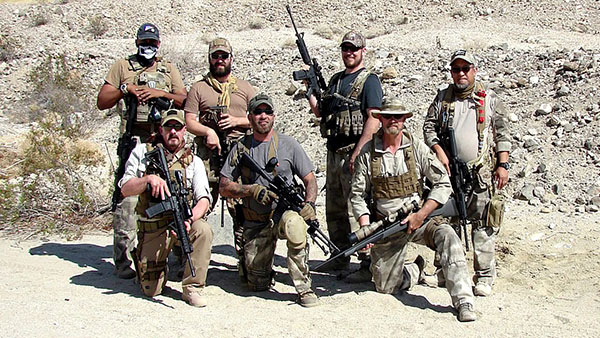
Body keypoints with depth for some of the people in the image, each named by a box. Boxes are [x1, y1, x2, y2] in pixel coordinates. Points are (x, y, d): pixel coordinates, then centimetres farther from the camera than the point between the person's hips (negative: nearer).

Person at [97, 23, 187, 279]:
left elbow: (184, 100, 10)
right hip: (133, 140, -2)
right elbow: (102, 102, 10)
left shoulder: (169, 69, 21)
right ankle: (123, 260, -5)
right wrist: (125, 89, -5)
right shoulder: (122, 66, 14)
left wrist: (160, 93, -5)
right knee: (127, 195, -10)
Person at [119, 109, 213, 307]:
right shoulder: (142, 153, 4)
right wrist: (149, 179, -23)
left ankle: (192, 287, -17)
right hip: (152, 229, 0)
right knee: (151, 290, -5)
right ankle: (160, 270, 32)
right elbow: (125, 189, -3)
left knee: (203, 230, -34)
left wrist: (189, 220, -28)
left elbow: (203, 199, -8)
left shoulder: (194, 162, 4)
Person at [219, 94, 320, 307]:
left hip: (283, 211, -1)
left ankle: (303, 287, -25)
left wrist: (309, 204, -17)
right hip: (255, 223, 2)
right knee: (257, 285, -4)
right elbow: (224, 188, 2)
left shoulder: (288, 145, 2)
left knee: (294, 224, -39)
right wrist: (252, 190, -16)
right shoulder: (241, 148, 4)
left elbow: (310, 180, 3)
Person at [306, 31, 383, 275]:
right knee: (334, 211, 13)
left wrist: (357, 153, -21)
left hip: (354, 154, -8)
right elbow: (322, 114, 22)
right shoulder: (335, 80, 18)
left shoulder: (369, 81, -5)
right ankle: (341, 258, 25)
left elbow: (374, 120, -15)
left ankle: (369, 263, -2)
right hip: (334, 154, 8)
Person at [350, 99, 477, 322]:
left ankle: (463, 302, -27)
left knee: (446, 235, -31)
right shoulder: (367, 153, -2)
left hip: (417, 219, -1)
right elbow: (357, 194, 1)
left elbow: (443, 184, -4)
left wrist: (421, 216, -14)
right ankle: (416, 269, 34)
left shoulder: (417, 148, -3)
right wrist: (365, 228, -13)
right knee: (385, 286, 2)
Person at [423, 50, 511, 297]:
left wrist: (503, 165, -2)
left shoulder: (489, 99, 7)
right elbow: (429, 126, 8)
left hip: (482, 174, -2)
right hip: (449, 170, 2)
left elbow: (502, 134, 6)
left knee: (483, 225, -3)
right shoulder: (443, 97, 11)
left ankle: (484, 277, 4)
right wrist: (439, 152, -7)